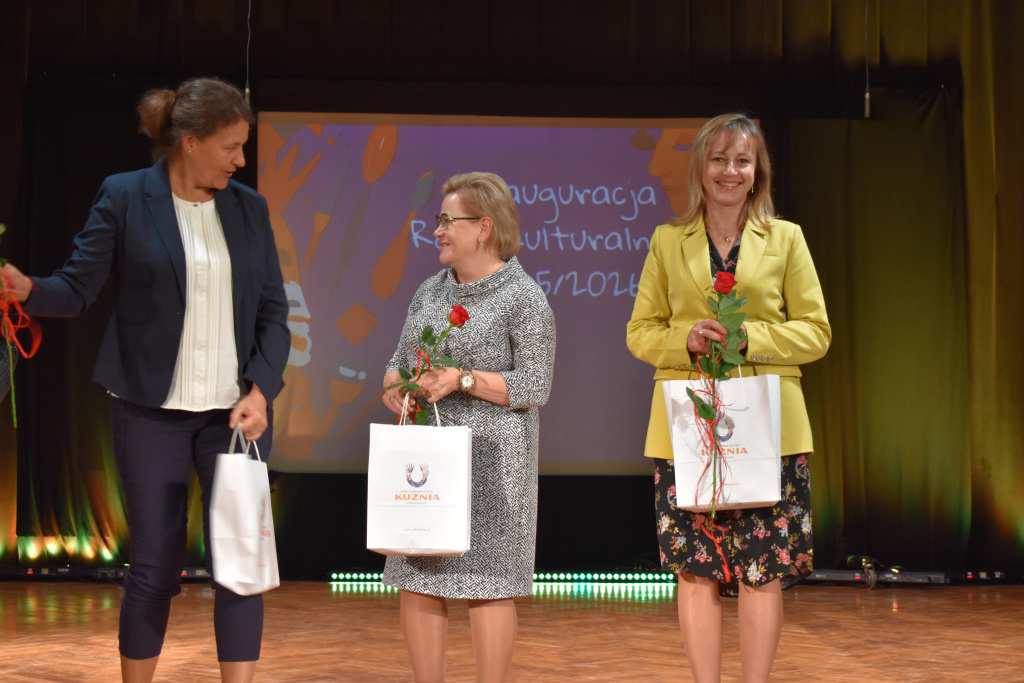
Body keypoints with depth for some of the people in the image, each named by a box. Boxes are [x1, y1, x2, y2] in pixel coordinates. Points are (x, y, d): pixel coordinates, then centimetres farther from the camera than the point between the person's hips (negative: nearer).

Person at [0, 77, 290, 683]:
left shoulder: (249, 208, 7)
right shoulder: (124, 198, -2)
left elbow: (273, 311, 7)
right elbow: (78, 288, -4)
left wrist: (261, 390, -6)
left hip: (237, 407, 3)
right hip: (153, 407, -2)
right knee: (155, 564, 3)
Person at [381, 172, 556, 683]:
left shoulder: (524, 299, -6)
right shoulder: (429, 291, 14)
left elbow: (534, 388, -11)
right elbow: (398, 364, 18)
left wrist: (464, 379, -18)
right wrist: (394, 388, -3)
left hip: (490, 460, -6)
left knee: (486, 581, -3)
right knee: (416, 579, 6)